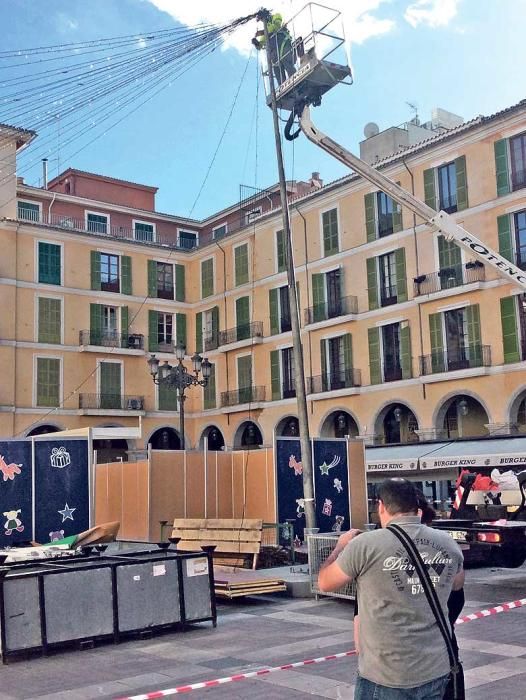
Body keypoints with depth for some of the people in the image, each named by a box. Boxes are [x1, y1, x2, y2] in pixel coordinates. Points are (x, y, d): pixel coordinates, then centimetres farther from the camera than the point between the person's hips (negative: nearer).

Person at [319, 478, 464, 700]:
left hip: (386, 677, -4)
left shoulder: (365, 544, -15)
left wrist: (341, 546, 16)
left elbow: (324, 583, 1)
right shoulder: (448, 544, -1)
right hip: (436, 672, 4)